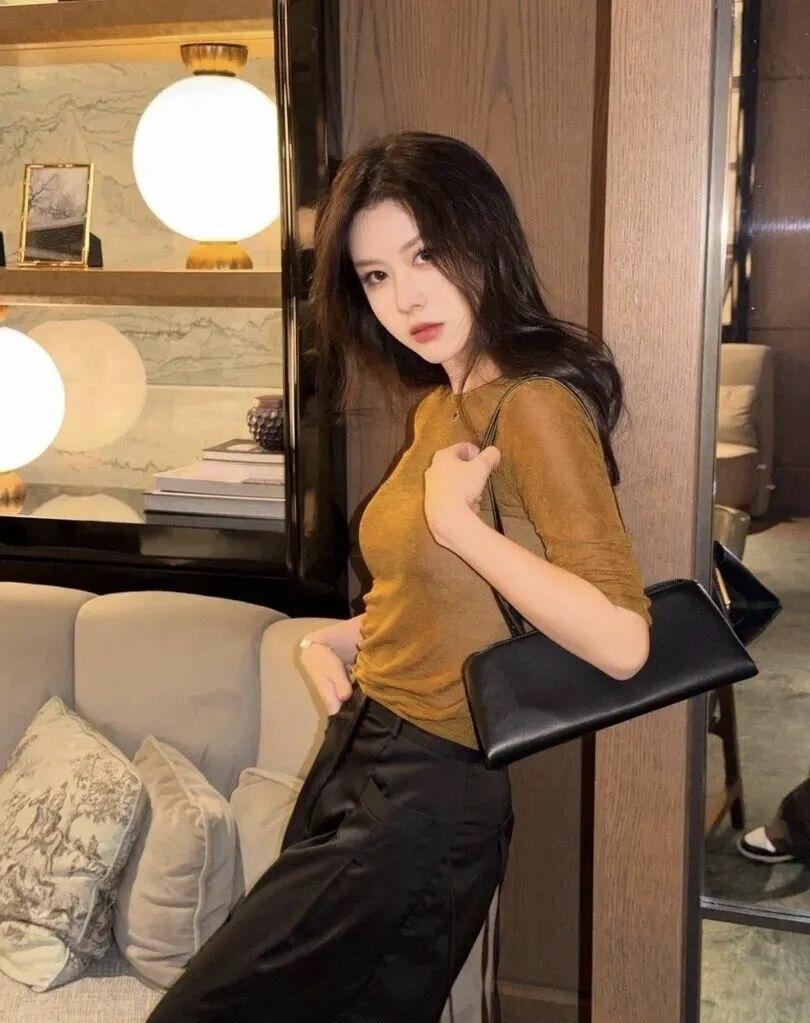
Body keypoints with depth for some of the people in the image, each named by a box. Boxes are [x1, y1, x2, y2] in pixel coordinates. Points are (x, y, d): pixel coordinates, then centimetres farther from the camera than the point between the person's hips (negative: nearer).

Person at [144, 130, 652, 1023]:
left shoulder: (534, 404, -17)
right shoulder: (437, 404, 9)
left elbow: (621, 642, -26)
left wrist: (456, 518, -23)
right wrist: (346, 637, 3)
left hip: (424, 801, -8)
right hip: (355, 760, 8)